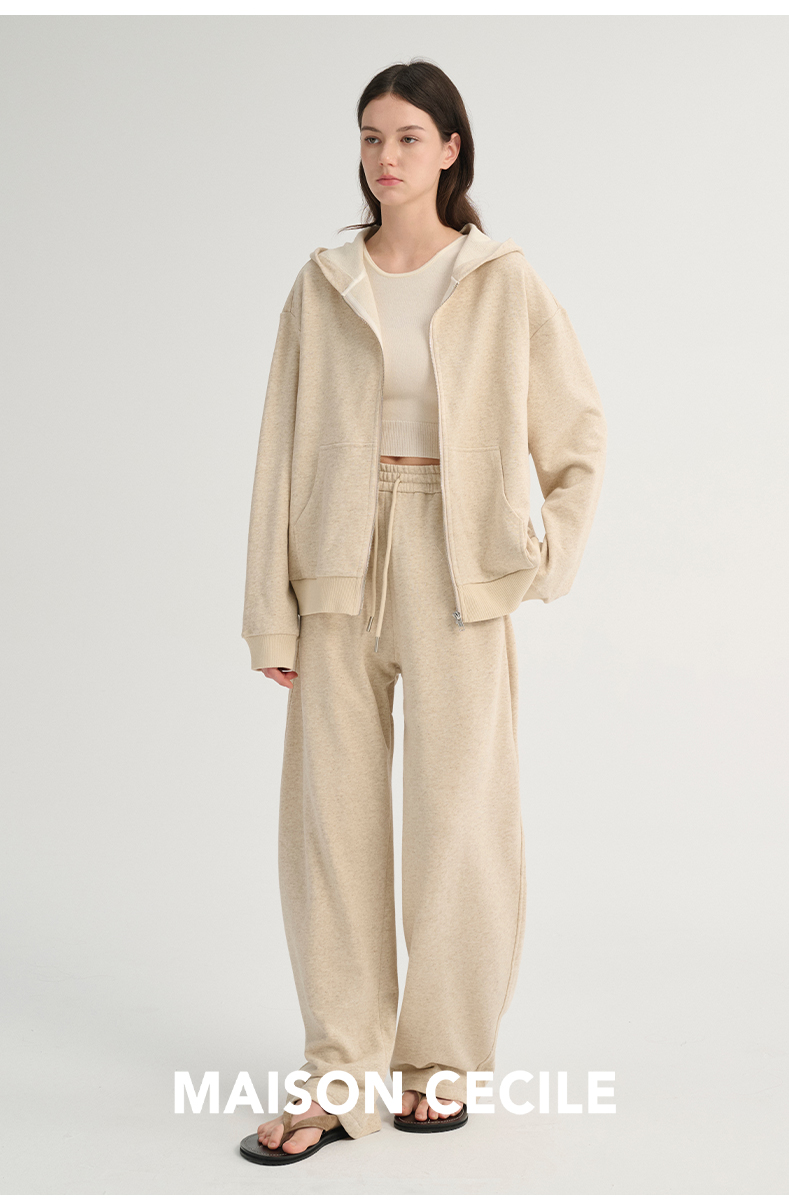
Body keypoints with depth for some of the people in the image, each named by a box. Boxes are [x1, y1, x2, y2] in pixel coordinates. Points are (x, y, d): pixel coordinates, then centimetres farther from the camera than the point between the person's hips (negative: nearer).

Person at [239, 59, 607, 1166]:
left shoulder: (504, 282, 2)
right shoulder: (323, 286, 7)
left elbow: (578, 425, 10)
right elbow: (283, 450, 5)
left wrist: (555, 546, -3)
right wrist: (270, 611, 0)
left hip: (457, 569, -2)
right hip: (341, 565, 2)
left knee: (457, 814, 1)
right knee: (333, 814, 2)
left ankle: (442, 1059, 20)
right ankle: (340, 1075, 11)